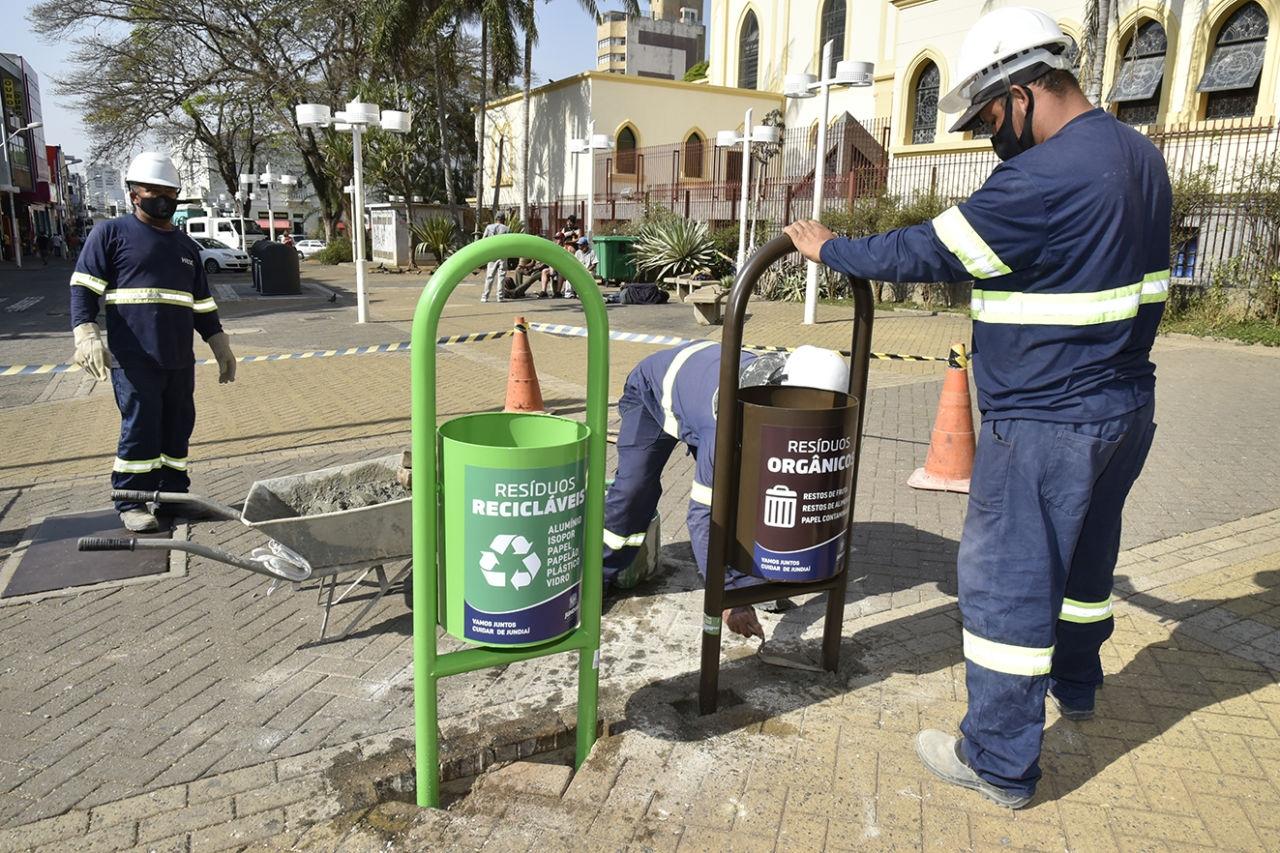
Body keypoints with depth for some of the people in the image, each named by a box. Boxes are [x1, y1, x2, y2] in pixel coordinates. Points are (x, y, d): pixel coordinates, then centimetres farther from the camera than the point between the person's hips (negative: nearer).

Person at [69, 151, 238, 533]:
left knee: (178, 428, 7)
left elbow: (203, 303, 24)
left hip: (180, 359, 6)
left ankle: (173, 496, 18)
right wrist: (86, 334, -16)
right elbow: (84, 288, -3)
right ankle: (131, 503, 7)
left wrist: (221, 346, 20)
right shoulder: (110, 233, 4)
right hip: (133, 357, -5)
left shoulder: (186, 245, 20)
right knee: (140, 428, -6)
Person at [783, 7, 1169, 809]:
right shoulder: (1140, 154, 8)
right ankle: (1074, 684, 47)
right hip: (1127, 405, 9)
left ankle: (1000, 762, 13)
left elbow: (926, 253, -17)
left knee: (1008, 580, 1)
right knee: (1085, 555, 25)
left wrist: (829, 248, -3)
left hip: (1047, 424, -9)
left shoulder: (1043, 178, -22)